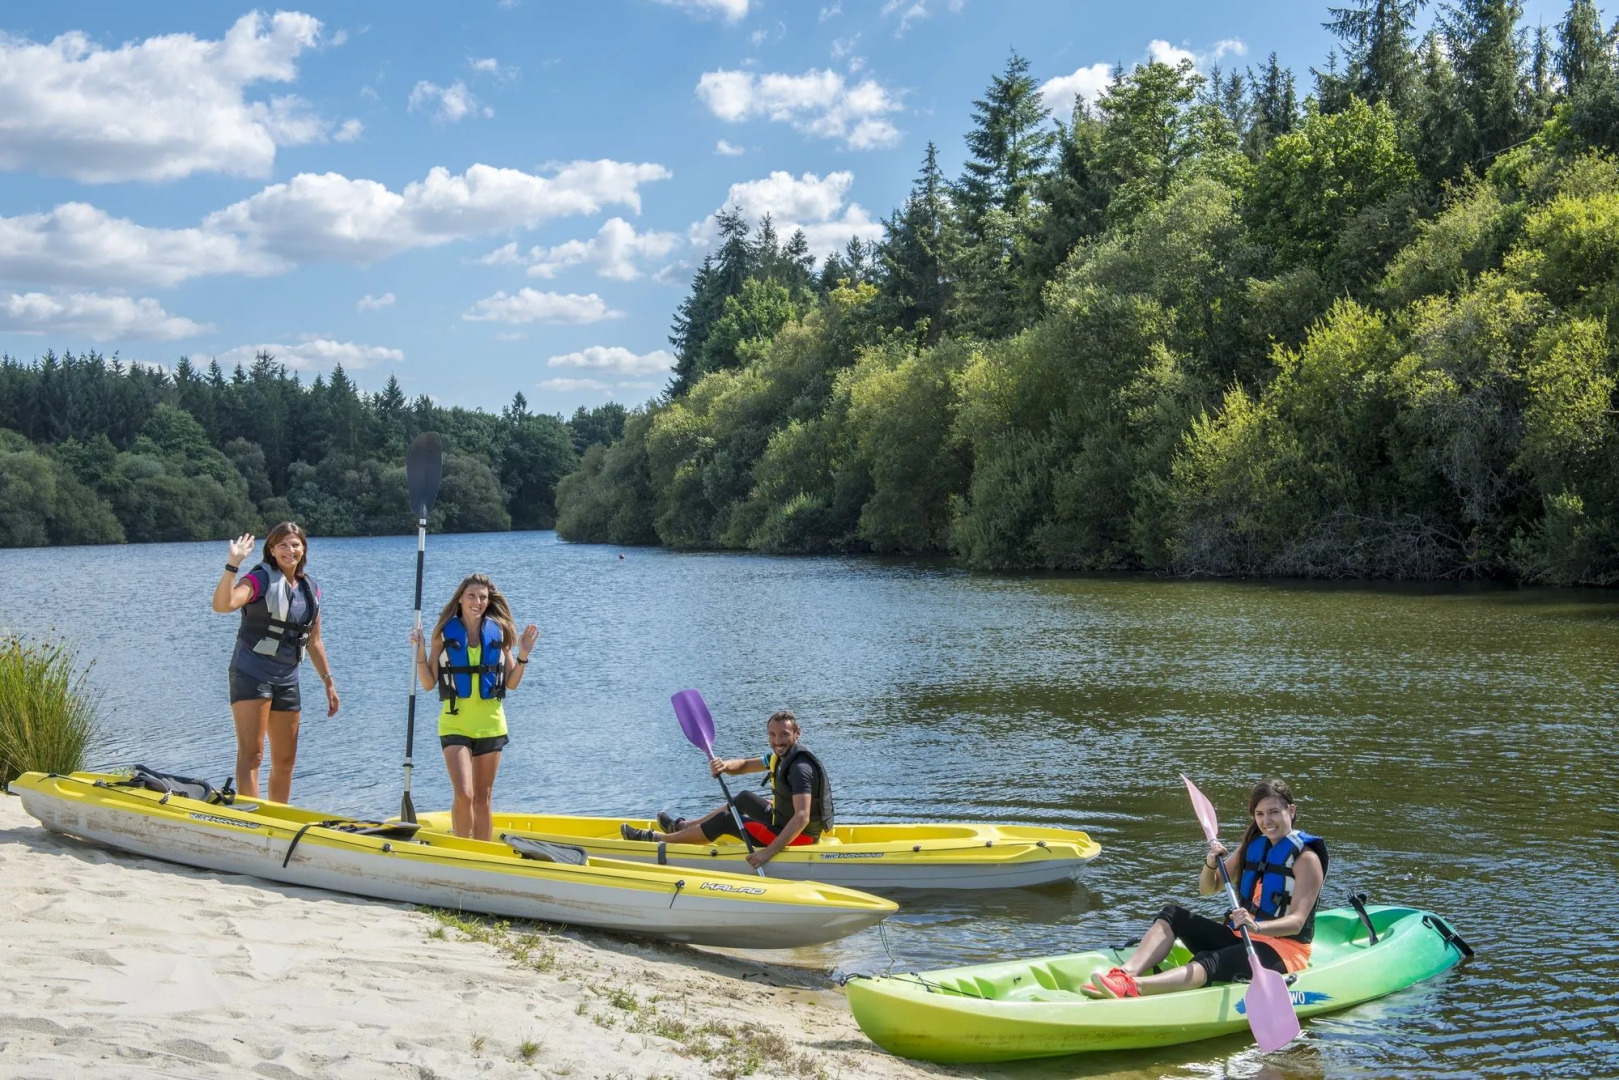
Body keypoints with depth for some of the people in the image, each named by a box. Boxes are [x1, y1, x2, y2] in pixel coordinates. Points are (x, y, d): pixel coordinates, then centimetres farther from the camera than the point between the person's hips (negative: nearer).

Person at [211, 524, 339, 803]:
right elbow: (222, 604, -27)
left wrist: (329, 683, 18)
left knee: (285, 760, 12)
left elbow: (314, 642, 19)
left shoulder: (310, 589, 11)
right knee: (251, 753, -12)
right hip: (251, 674, -7)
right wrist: (232, 565, -37)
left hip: (287, 680, 7)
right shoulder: (261, 580, -9)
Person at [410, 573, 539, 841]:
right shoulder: (445, 631, -2)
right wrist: (419, 652, -13)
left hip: (490, 724, 2)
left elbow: (511, 683, 7)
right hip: (455, 723, -2)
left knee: (483, 798, 9)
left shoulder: (499, 631, 3)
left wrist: (523, 655, -6)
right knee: (464, 795, -15)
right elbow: (428, 684, -1)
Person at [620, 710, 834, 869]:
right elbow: (744, 765, 13)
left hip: (797, 837, -9)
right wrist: (725, 765, -12)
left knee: (724, 822, 0)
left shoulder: (799, 768, -27)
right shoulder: (782, 756, 4)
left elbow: (802, 818, -38)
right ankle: (681, 826, 43)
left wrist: (769, 852, -42)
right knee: (744, 799, 26)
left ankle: (656, 839, 16)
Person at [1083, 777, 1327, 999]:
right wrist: (1212, 863, -8)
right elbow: (1207, 889, 15)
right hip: (1240, 937, 8)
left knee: (1210, 964, -34)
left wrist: (1256, 926, -39)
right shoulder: (1252, 846, 12)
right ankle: (1126, 974, -32)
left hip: (1284, 949, -8)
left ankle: (1133, 987, -59)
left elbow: (1297, 922, -20)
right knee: (1173, 915, -9)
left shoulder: (1306, 857, -9)